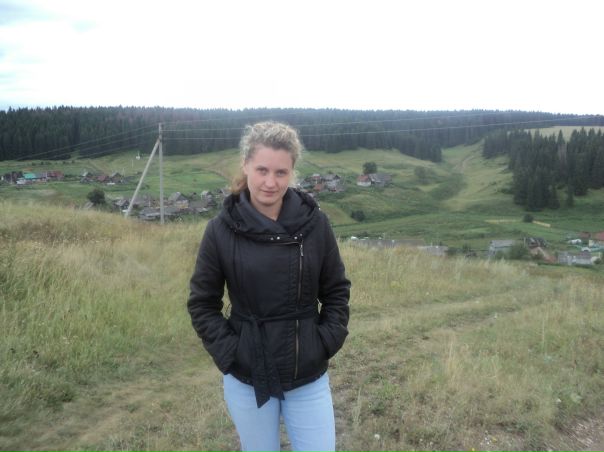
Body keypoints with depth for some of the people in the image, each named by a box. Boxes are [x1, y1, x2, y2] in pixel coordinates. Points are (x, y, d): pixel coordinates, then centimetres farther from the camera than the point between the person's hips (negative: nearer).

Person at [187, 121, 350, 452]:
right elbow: (202, 303, -1)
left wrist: (327, 342, -5)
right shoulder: (221, 230, -9)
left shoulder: (314, 223, -7)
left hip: (309, 378, 1)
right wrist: (228, 353, -9)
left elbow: (337, 290, 3)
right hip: (247, 379, 0)